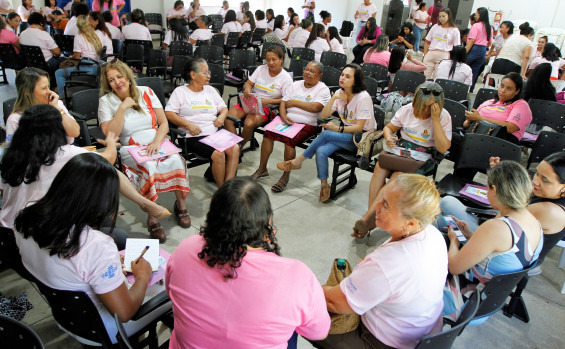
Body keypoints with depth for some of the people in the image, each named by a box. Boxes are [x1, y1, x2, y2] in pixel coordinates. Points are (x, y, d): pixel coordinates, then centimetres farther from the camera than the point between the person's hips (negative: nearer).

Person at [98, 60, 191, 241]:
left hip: (158, 142, 2)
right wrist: (122, 108, -13)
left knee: (177, 160, -29)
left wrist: (157, 142, -14)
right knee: (148, 167, -35)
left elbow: (164, 123, 5)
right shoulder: (106, 101, 3)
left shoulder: (145, 92, 9)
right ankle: (152, 217, -23)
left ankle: (181, 204, -9)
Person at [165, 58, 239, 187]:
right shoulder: (180, 91, 7)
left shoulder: (210, 90, 23)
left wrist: (221, 116, 1)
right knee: (218, 154, -30)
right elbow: (169, 113, -2)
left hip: (215, 133, 5)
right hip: (194, 137, -5)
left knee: (235, 148, -24)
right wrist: (188, 125, -15)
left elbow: (224, 108, 26)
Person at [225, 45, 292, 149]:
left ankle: (240, 147, -8)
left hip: (266, 107, -4)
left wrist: (268, 101, -21)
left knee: (249, 124, -33)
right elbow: (248, 83, 11)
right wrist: (247, 89, -15)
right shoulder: (261, 69, 9)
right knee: (228, 119, -21)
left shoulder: (286, 78, -3)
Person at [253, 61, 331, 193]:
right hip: (288, 120, 5)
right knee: (268, 134, -19)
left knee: (289, 140, -31)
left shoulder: (323, 89, 2)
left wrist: (294, 102, -7)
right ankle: (262, 169, -5)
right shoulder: (296, 85, 19)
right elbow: (283, 102, 11)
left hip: (307, 124, -5)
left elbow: (316, 107, -14)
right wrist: (283, 116, -9)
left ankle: (285, 177, -17)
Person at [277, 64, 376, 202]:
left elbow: (359, 127, -17)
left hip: (361, 137, -6)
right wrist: (333, 98, -13)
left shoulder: (363, 97, -14)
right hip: (344, 134, 6)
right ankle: (324, 185, -14)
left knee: (326, 134, -29)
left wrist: (337, 129, -24)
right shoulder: (340, 93, 6)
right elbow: (324, 115, 0)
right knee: (321, 151, -25)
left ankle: (298, 161, -14)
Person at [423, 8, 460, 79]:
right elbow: (427, 42, 14)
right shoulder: (435, 27, 13)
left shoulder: (454, 30, 4)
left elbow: (457, 47, 3)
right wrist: (425, 55, 4)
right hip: (430, 54, 3)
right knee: (425, 76, 0)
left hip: (443, 56, -3)